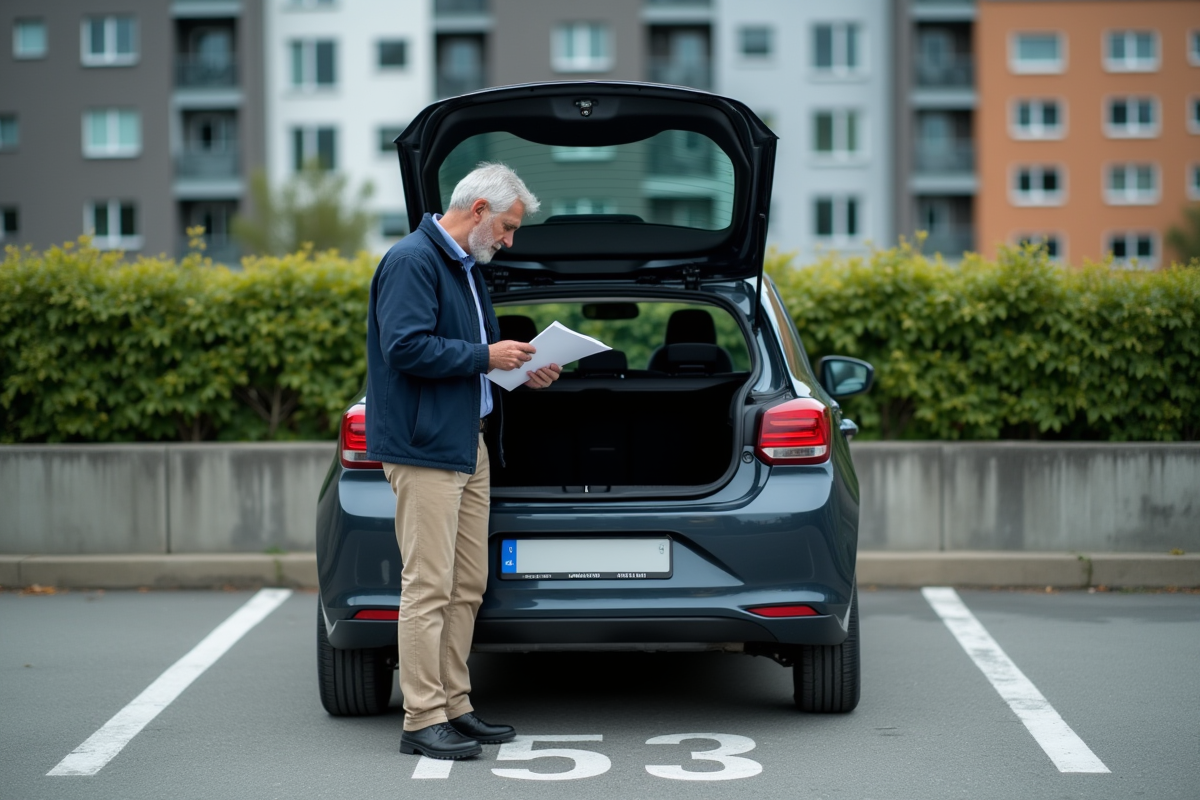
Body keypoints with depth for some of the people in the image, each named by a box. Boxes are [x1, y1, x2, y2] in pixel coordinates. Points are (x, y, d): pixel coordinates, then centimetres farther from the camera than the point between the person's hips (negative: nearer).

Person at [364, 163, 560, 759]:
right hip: (425, 448, -10)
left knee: (467, 587, 12)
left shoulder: (466, 267, 20)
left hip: (469, 445, 10)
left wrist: (519, 370, 10)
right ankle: (423, 721, -4)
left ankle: (453, 706, 19)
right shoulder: (411, 261, -12)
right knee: (429, 588, -8)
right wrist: (485, 357, -16)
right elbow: (406, 347, -22)